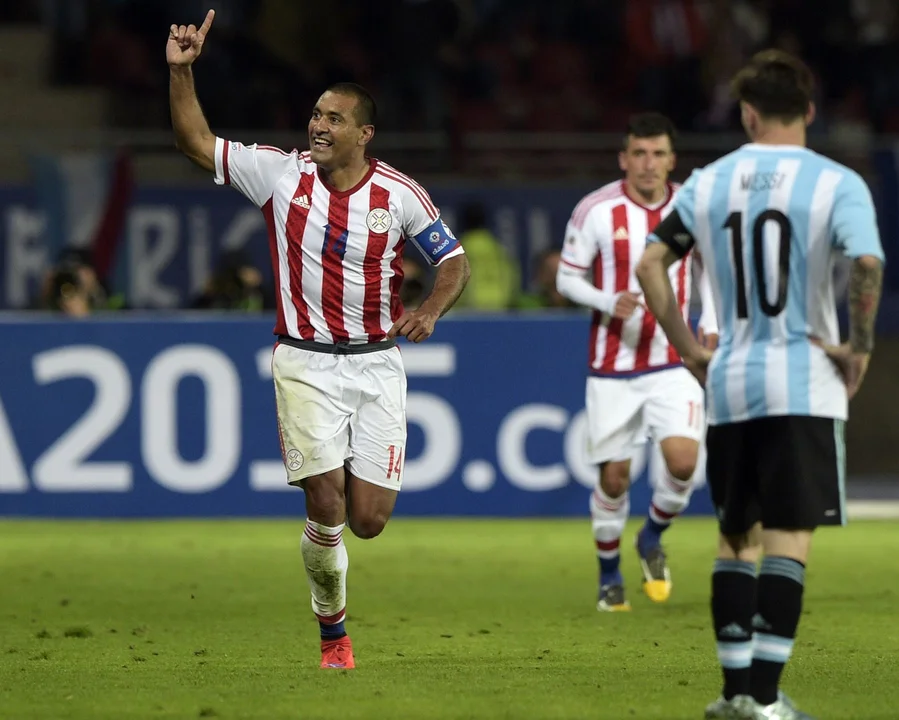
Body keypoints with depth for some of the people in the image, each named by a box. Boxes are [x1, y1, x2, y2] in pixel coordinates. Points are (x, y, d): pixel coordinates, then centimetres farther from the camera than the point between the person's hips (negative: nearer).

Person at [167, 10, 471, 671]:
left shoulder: (400, 194, -3)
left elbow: (455, 261, 4)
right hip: (306, 362, 0)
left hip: (377, 363, 0)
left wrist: (431, 308, -15)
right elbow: (198, 143, 2)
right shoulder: (282, 174, -2)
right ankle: (333, 629, 8)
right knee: (326, 505, -12)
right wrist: (181, 71, -10)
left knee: (368, 520, -4)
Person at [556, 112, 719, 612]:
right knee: (615, 477, 1)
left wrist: (710, 325, 4)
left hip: (674, 363, 1)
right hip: (613, 368, -1)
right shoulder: (596, 212, -9)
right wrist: (610, 302, -19)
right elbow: (568, 278, -1)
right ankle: (610, 576, 24)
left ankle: (653, 538, 14)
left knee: (683, 460, -16)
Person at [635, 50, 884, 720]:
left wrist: (689, 349, 11)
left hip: (729, 384, 4)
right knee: (788, 540, -4)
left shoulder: (708, 182, 8)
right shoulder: (835, 182, -5)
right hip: (804, 386, -4)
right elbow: (867, 263, -20)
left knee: (737, 537, 14)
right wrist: (859, 345, -9)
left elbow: (650, 264, 4)